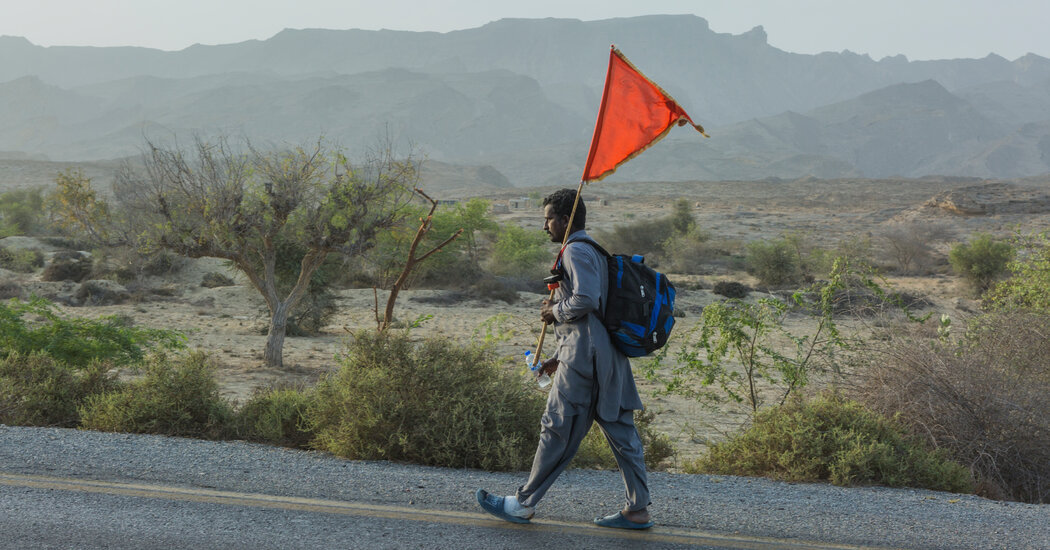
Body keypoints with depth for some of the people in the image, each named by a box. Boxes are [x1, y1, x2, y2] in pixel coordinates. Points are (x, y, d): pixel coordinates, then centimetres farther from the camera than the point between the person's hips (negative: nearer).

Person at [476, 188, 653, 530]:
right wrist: (559, 357, 23)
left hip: (584, 357, -10)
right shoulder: (593, 251, 23)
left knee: (558, 430, -3)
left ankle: (523, 504, 6)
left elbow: (586, 299, -24)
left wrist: (555, 312, -6)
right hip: (607, 358, 10)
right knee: (620, 430, 7)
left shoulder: (576, 251, -9)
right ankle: (637, 511, 8)